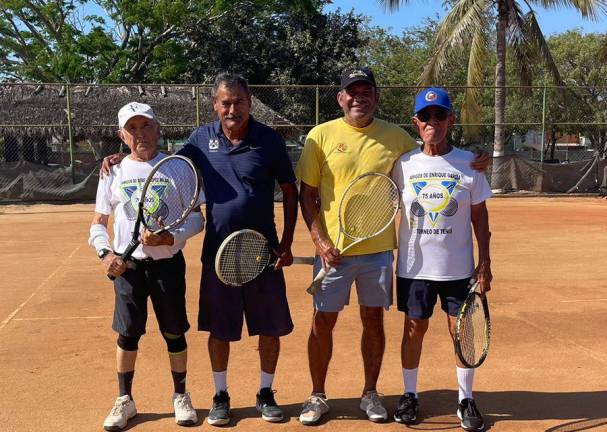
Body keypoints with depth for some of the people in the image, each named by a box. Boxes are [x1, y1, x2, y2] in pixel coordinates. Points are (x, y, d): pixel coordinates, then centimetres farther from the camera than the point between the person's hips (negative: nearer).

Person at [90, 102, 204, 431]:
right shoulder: (113, 172, 4)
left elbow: (196, 218, -1)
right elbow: (98, 223, 10)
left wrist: (170, 237, -19)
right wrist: (105, 252, -8)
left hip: (168, 262, -1)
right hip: (128, 264, 1)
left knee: (174, 333, 7)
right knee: (128, 334, 7)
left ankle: (180, 396, 26)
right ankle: (125, 400, 24)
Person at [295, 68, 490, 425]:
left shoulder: (395, 137, 2)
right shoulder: (321, 136, -2)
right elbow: (307, 194, -1)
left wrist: (469, 166, -5)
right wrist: (320, 240, -10)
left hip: (379, 249, 1)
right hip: (333, 249, -1)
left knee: (374, 320, 12)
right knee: (323, 322, 6)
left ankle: (370, 393, 29)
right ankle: (318, 396, 24)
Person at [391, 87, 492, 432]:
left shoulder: (469, 163, -1)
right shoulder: (403, 164, -1)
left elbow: (480, 215, 3)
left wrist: (485, 263, -2)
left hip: (459, 267, 0)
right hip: (414, 265, 0)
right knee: (414, 329, 10)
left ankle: (466, 400, 23)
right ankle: (410, 395, 27)